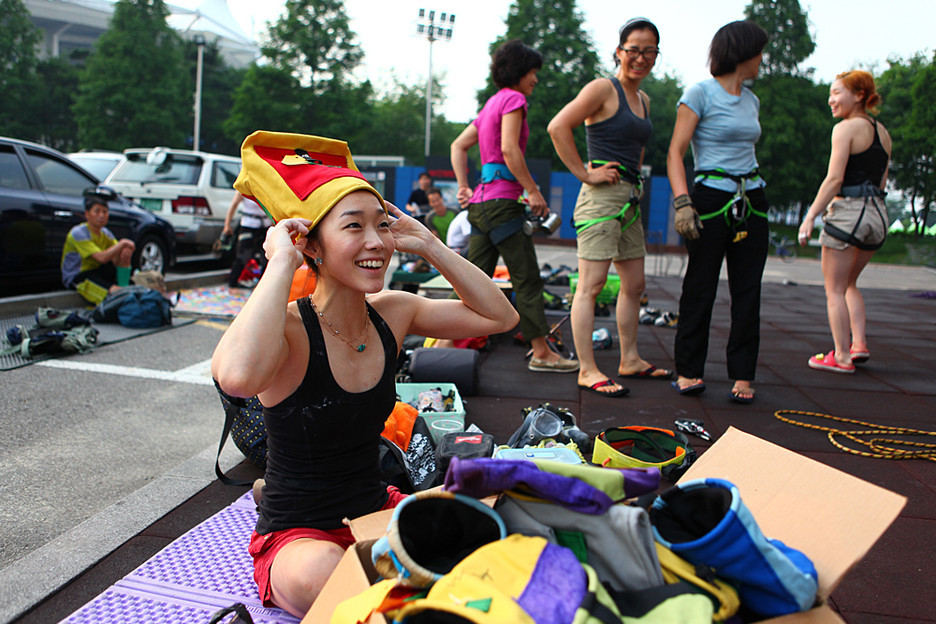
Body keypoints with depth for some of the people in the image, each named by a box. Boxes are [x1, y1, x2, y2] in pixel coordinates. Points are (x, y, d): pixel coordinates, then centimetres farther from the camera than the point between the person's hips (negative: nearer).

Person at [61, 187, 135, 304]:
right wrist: (122, 243, -25)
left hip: (95, 272, 8)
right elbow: (102, 257, -30)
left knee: (125, 257, -11)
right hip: (75, 278, -8)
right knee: (115, 292, -34)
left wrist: (126, 250, -24)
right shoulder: (78, 233, -19)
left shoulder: (106, 233, 6)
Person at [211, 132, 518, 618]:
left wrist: (428, 245, -5)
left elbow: (500, 316, 0)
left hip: (376, 510, 7)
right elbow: (237, 376, -45)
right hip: (295, 536, -6)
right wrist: (281, 262, -33)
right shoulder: (290, 328, -21)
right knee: (320, 575, -39)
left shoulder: (391, 314, -2)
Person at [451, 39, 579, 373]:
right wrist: (533, 191, -14)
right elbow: (509, 149, -17)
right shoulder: (513, 99, -5)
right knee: (527, 278, -3)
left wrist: (464, 189, 15)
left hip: (480, 201, 9)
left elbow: (458, 146, 22)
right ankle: (541, 352, 2)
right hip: (501, 200, -9)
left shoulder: (492, 103, 21)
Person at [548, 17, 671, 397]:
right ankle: (587, 370, -3)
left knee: (635, 284, 14)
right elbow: (558, 127, -18)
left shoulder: (643, 99, 18)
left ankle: (630, 360, 26)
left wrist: (635, 175, 18)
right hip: (602, 196, -9)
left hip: (630, 199, 9)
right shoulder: (603, 89, -7)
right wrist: (584, 173, -17)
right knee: (591, 285, -7)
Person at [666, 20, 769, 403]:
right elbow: (675, 152, -11)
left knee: (748, 290, 3)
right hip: (712, 200, -6)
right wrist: (682, 202, -23)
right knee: (700, 288, -3)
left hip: (752, 200, 7)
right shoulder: (700, 94, -4)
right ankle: (688, 370, 9)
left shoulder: (751, 100, 17)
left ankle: (742, 375, 10)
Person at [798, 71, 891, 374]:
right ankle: (859, 343, 15)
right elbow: (881, 182, 15)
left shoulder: (846, 128, -9)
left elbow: (835, 179, -16)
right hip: (878, 213, 8)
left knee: (834, 289, 3)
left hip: (848, 212, -8)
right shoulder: (883, 132, 14)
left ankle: (841, 356, 5)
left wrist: (811, 215, -15)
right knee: (850, 283, 23)